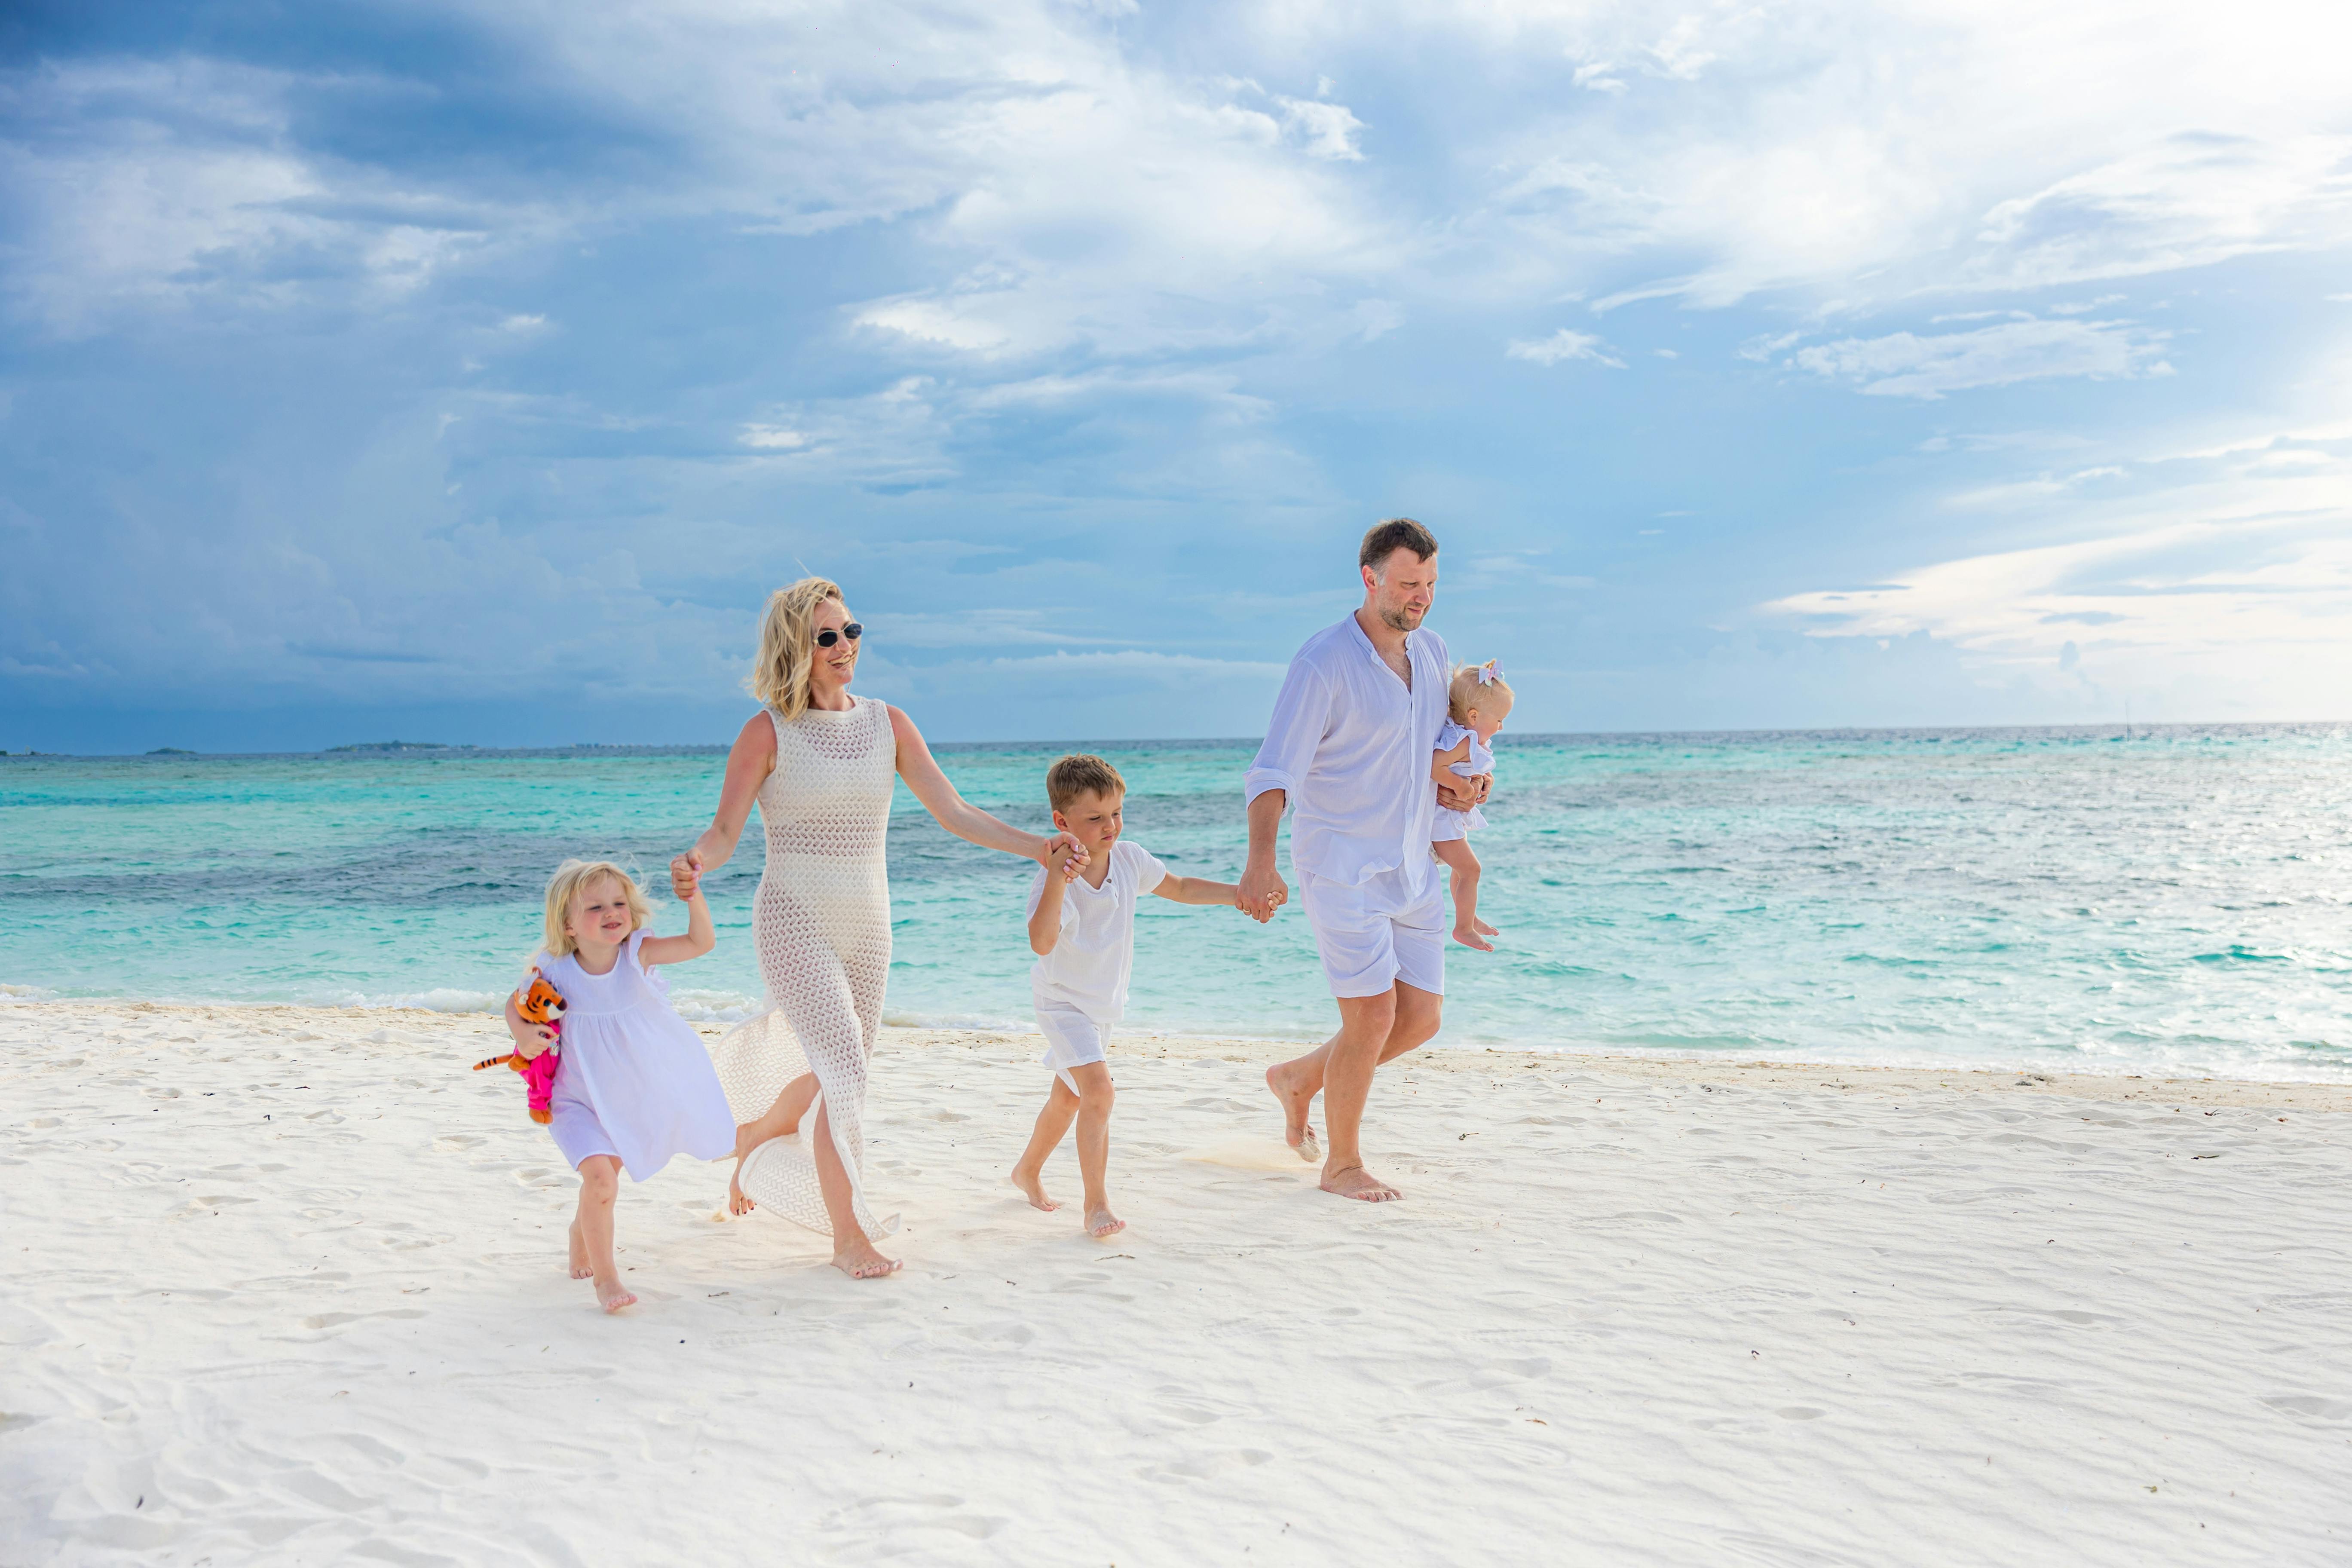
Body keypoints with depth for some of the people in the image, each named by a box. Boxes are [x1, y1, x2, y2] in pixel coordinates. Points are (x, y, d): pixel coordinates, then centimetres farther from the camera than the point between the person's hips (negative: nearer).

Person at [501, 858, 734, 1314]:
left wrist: (693, 895, -37)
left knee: (608, 1172, 21)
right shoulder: (556, 970, -17)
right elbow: (516, 1002, 1)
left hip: (632, 1096, 3)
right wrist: (523, 1033, -19)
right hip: (579, 1100, -3)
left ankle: (583, 1231, 54)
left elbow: (700, 942, -24)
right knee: (599, 1177, -21)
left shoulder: (637, 953, -17)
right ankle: (604, 1277, -5)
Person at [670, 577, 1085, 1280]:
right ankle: (847, 1234, -3)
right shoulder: (768, 731, -8)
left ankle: (754, 1134, 49)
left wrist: (1040, 847, -14)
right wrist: (695, 863, -34)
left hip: (867, 927, 5)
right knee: (845, 1071, -17)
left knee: (833, 1075, 17)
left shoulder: (888, 723, 3)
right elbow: (723, 832, -10)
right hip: (794, 923, -5)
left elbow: (955, 814, -1)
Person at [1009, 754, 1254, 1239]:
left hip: (1105, 1004, 7)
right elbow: (1042, 943, -46)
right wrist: (1059, 878, -54)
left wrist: (1237, 894, -1)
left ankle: (1028, 1170, 46)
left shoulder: (1129, 858, -11)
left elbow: (1179, 888, 8)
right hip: (1063, 1002, -7)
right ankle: (1097, 1204, -16)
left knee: (1068, 1097, 22)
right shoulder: (1053, 880, -29)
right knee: (1098, 1090, -24)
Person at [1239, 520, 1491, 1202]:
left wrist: (1452, 785, 3)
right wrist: (1261, 859, -37)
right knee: (1373, 1014, -9)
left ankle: (1298, 1079, 30)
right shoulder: (1324, 662, -16)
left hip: (1411, 868, 7)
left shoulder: (1431, 650, 7)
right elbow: (1273, 773, -22)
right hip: (1341, 865, -7)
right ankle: (1343, 1165, 12)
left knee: (1421, 1018, 7)